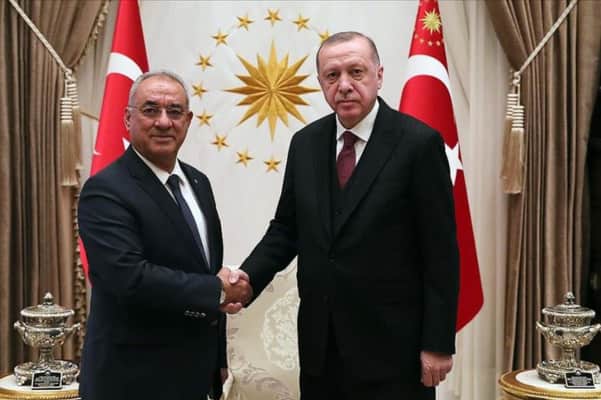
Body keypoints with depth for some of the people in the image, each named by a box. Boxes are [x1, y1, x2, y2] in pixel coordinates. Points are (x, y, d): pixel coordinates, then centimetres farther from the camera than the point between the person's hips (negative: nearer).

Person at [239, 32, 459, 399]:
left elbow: (441, 253, -10)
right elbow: (286, 230, 10)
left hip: (391, 346, -4)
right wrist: (247, 280, -7)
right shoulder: (306, 143, 5)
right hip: (320, 343, 5)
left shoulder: (418, 143, -10)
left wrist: (438, 343, -11)